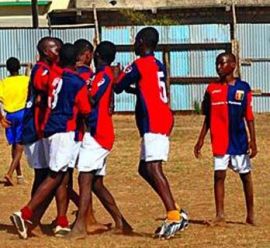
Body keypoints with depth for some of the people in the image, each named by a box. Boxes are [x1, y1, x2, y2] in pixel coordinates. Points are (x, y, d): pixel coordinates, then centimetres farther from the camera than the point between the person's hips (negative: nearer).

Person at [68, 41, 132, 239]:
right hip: (100, 134, 10)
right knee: (96, 183, 13)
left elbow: (91, 100, -18)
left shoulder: (104, 75, -10)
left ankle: (80, 227, -24)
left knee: (85, 178, -16)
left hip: (96, 133, -10)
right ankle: (121, 223, 17)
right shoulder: (106, 74, 18)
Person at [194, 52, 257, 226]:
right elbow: (208, 117, 11)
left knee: (245, 175, 7)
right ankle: (220, 216, -2)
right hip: (220, 141, 2)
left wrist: (253, 140, -6)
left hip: (239, 140, -2)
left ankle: (251, 215, 16)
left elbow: (249, 116, -1)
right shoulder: (212, 89, 5)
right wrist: (201, 140, 9)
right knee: (219, 175, -4)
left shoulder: (243, 88, -2)